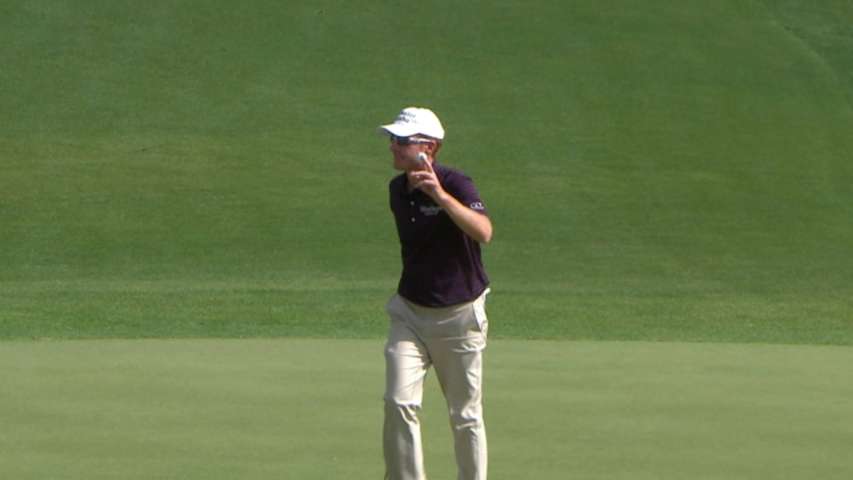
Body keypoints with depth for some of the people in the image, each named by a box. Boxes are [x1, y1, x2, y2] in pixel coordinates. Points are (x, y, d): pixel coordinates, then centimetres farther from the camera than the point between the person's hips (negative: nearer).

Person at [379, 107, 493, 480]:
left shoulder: (456, 184, -18)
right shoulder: (398, 190, 3)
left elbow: (484, 232, -38)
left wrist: (440, 195, -47)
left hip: (459, 316, -5)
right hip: (410, 313, 5)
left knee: (465, 415, 6)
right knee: (398, 403, -12)